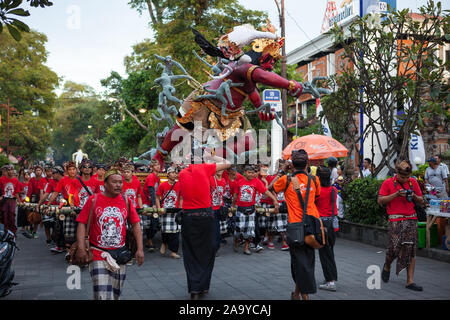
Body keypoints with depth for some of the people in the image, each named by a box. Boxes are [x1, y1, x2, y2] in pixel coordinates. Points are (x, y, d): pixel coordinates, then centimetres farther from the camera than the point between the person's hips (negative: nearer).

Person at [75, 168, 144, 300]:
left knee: (116, 293, 12)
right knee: (103, 295, -11)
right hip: (98, 254, -3)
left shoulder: (126, 201, 4)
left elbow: (135, 224, 4)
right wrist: (81, 248, -15)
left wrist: (140, 249, -4)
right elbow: (82, 223, -5)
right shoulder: (93, 200, -3)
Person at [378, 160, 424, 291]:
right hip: (396, 220, -3)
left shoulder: (413, 182, 10)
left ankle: (410, 281, 5)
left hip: (411, 219, 3)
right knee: (394, 247, -5)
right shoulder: (388, 183, -1)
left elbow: (421, 200, 16)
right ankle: (387, 267, 28)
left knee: (411, 250, 0)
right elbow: (380, 200, -5)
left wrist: (414, 196, -6)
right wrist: (396, 194, -15)